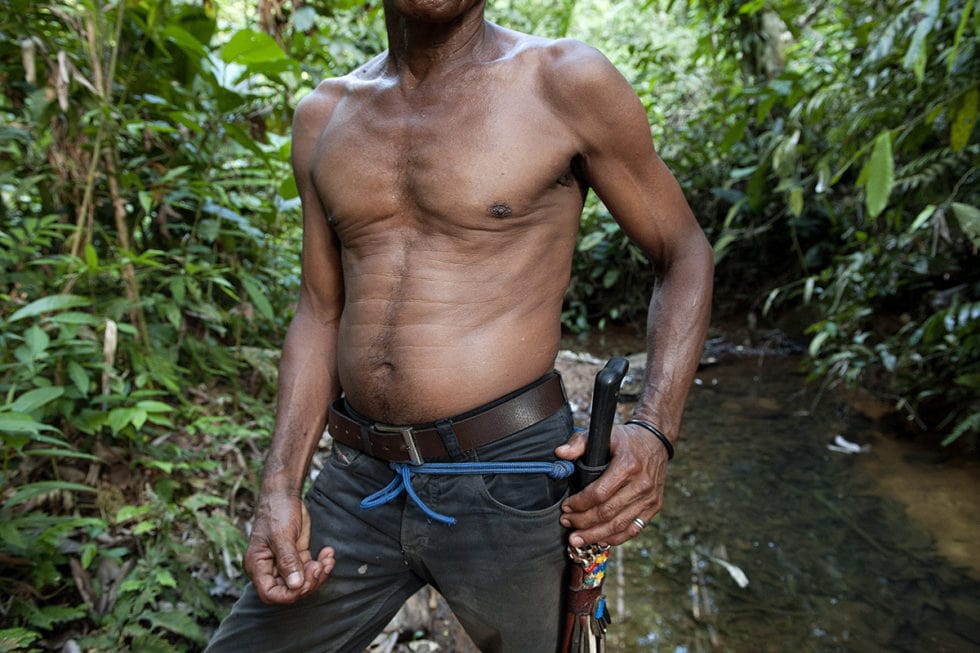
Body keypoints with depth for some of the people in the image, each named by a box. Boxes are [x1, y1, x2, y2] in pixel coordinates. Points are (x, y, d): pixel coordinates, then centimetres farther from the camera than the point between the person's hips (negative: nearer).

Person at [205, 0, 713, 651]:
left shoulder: (566, 80, -5)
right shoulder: (323, 114, 7)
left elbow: (686, 254, 0)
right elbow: (320, 310, 10)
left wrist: (654, 432, -14)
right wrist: (281, 486, 1)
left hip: (509, 480, -3)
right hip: (359, 479, 4)